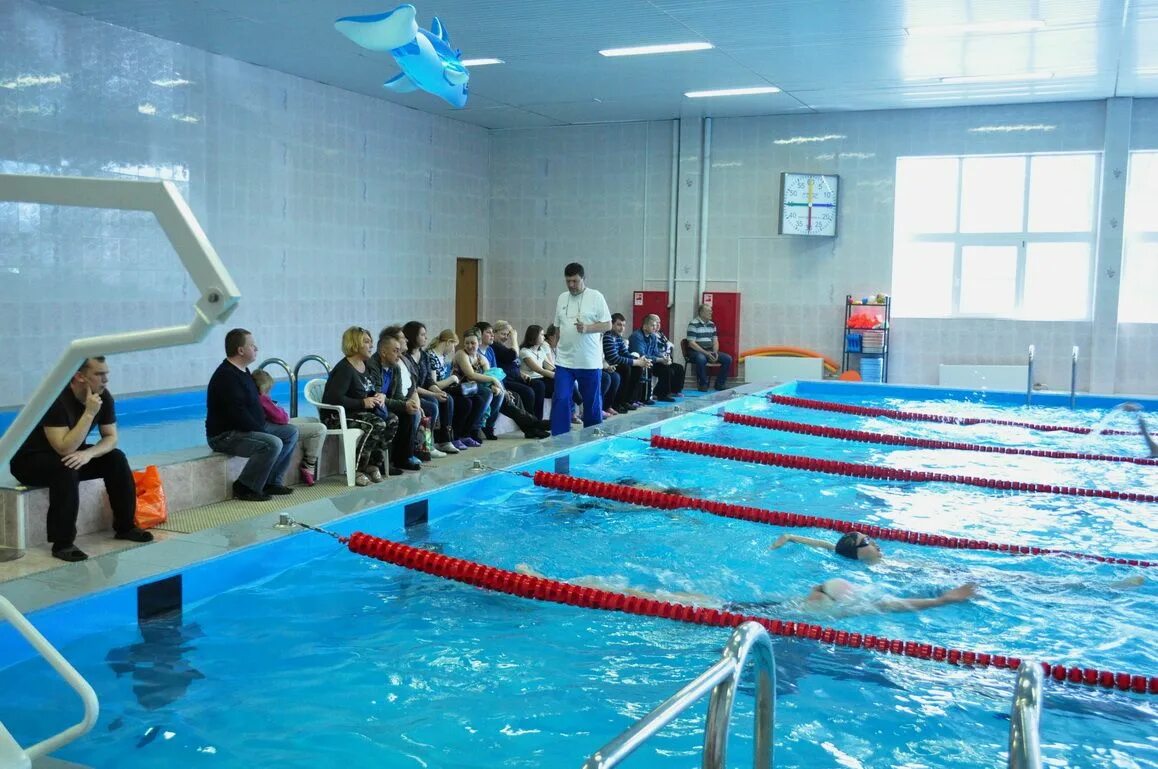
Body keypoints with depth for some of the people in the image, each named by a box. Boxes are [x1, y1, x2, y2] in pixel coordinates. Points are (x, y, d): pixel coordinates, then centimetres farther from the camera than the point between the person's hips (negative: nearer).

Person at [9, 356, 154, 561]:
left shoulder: (103, 397, -10)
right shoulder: (55, 398, -31)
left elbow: (111, 438, -6)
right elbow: (64, 448, -36)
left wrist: (88, 453, -27)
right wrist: (89, 413, -39)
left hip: (70, 454, 7)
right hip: (31, 460, -7)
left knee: (115, 458, -13)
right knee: (66, 468, -36)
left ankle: (125, 527, -1)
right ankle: (62, 544, -29)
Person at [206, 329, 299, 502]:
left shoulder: (243, 371, 13)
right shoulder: (226, 377, -21)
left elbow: (253, 401, 25)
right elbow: (238, 415, -27)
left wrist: (263, 425, 11)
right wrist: (262, 429, -17)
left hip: (250, 427, 11)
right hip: (225, 435, -11)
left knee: (291, 432, 7)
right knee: (272, 444, -29)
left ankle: (271, 482, 8)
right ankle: (244, 488, -14)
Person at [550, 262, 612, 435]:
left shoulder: (595, 297, -5)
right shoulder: (562, 298, 10)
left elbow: (607, 325, -7)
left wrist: (587, 328, -21)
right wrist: (559, 348, 14)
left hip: (589, 361, -3)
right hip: (564, 361, 3)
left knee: (592, 402, 8)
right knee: (560, 399, -5)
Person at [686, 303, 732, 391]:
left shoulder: (712, 325, 12)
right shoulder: (693, 324, -10)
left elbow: (715, 341, 14)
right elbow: (692, 343, -16)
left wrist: (715, 352, -8)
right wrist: (706, 353, -22)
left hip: (710, 351, 7)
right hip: (696, 351, -7)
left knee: (728, 358, -8)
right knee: (701, 359, -40)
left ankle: (720, 384, 3)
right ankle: (703, 384, -20)